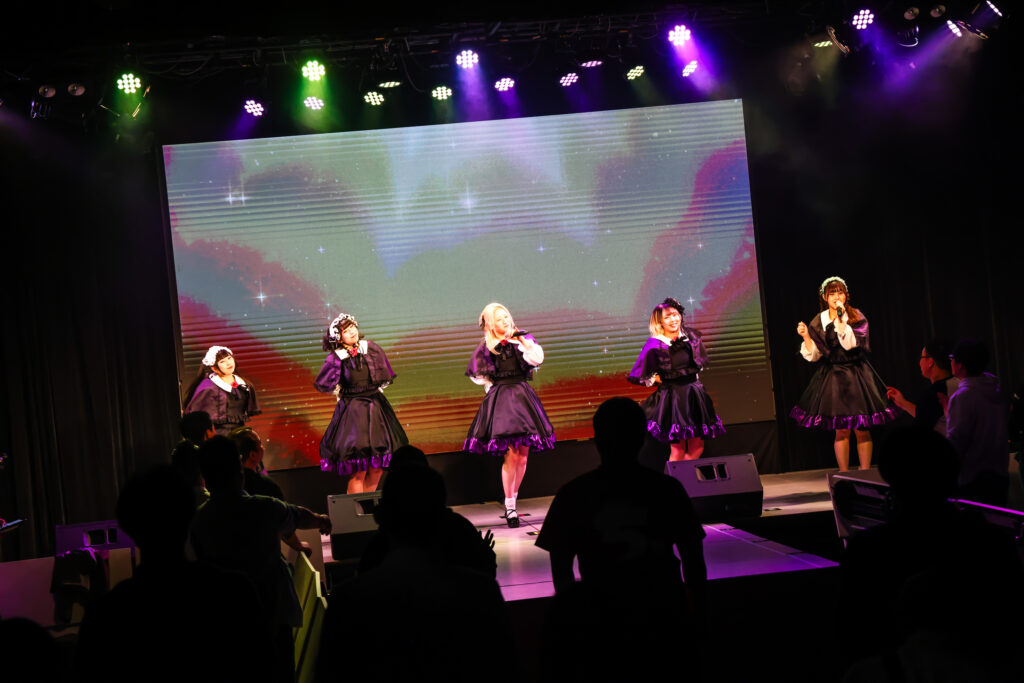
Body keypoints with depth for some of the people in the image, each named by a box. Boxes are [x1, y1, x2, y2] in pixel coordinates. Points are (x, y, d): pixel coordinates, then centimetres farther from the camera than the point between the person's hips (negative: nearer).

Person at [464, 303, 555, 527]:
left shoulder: (521, 340, 7)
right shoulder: (486, 348, 4)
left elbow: (537, 358, -9)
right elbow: (478, 376, 11)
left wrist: (521, 338, -12)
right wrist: (495, 386, 3)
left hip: (523, 398, 3)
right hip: (501, 400, -3)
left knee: (523, 456, 2)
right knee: (512, 454, -13)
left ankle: (513, 497, 18)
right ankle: (509, 507, -6)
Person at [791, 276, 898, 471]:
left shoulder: (857, 318, 1)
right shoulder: (818, 323, 4)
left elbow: (851, 343, -14)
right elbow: (814, 356, 4)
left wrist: (841, 318, -15)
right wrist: (806, 336, -11)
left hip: (856, 375, 0)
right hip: (833, 378, 0)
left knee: (862, 430, -1)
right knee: (841, 431, -1)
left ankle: (865, 474, 8)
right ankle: (844, 474, 7)